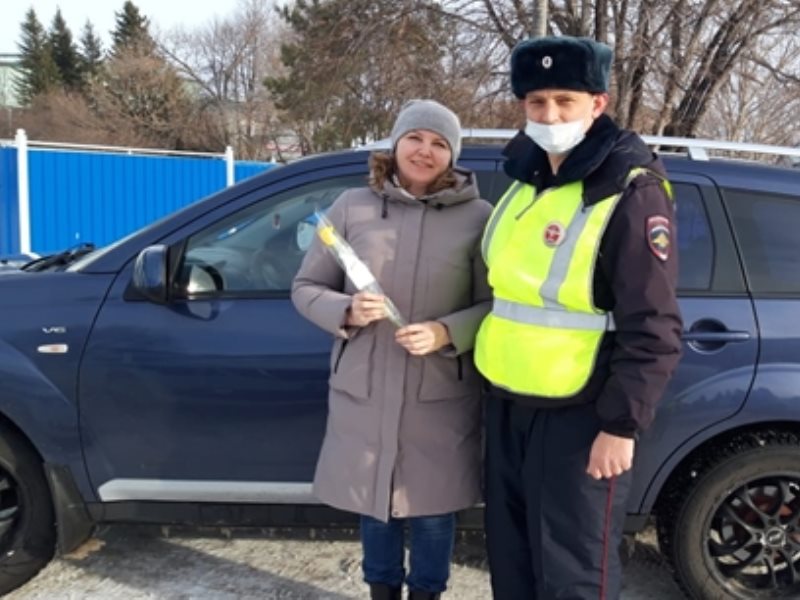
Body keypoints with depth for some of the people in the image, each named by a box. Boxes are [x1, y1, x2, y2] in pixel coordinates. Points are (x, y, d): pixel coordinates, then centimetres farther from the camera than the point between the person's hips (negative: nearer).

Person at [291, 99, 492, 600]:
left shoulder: (478, 217, -5)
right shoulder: (352, 207, -1)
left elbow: (496, 305, -3)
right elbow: (306, 288, 4)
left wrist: (447, 333, -20)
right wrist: (347, 312, -16)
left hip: (441, 397, -1)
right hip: (363, 392, 2)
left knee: (432, 511, 12)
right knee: (375, 504, 17)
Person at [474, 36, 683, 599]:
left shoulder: (631, 193, -15)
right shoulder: (525, 179, 9)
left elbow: (653, 329, -16)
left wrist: (623, 424, -18)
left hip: (579, 414, -7)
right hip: (508, 403, 8)